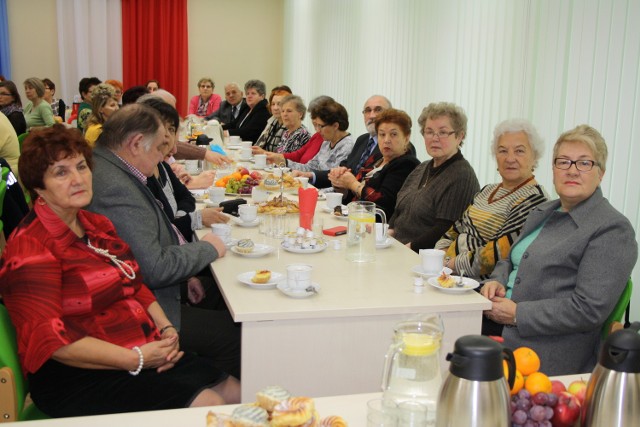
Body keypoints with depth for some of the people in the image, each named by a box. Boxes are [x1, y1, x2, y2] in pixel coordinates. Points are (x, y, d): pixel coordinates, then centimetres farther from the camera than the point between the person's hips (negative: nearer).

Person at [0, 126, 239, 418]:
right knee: (208, 407, -21)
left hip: (147, 354, 9)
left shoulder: (96, 225, 12)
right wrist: (137, 360, -20)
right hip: (80, 378, -8)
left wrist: (166, 329, -2)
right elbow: (52, 340, -21)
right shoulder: (31, 248, -15)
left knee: (237, 394, 1)